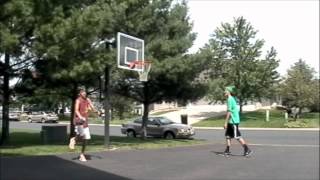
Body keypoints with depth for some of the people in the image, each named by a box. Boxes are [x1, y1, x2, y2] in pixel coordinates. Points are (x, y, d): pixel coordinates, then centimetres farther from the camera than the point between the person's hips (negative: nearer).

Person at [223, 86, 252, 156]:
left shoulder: (230, 99, -14)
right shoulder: (232, 99, 15)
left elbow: (229, 112, -19)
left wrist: (225, 122, -17)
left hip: (233, 121, -10)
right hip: (231, 121, 10)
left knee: (237, 136, -6)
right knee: (228, 135, 9)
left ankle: (247, 149, -2)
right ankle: (227, 151, 11)